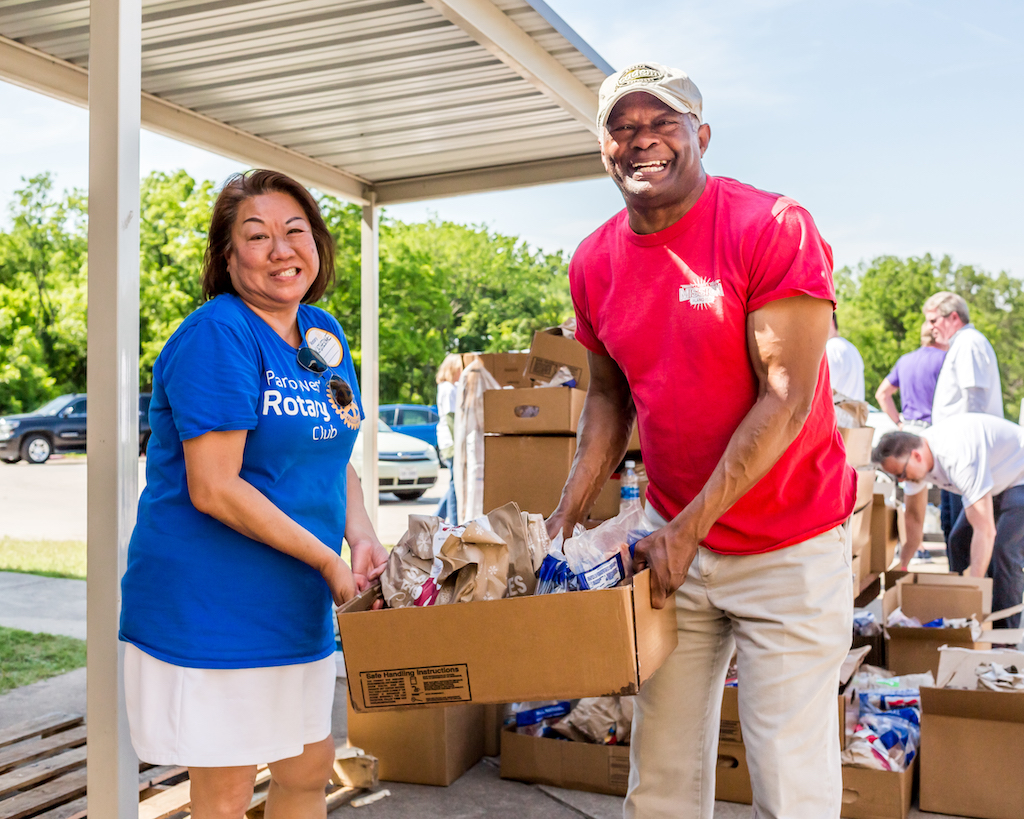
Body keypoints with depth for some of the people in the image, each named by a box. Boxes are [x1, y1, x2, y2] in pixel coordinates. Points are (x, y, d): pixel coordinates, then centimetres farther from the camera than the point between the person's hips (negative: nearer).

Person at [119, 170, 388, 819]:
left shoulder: (326, 335, 7)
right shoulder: (217, 334, -18)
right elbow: (213, 488, -23)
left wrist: (362, 535, -4)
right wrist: (328, 560, -18)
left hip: (298, 606, 8)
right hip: (208, 604, -8)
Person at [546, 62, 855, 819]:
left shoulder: (774, 229, -14)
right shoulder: (596, 263, 4)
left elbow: (787, 401, -18)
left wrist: (690, 528, -18)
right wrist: (570, 511, 4)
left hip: (790, 549, -4)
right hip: (674, 537, 5)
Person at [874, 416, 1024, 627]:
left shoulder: (958, 459, -40)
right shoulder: (912, 458, -13)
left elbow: (985, 531, -39)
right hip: (996, 483, 9)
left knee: (1004, 550, -21)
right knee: (959, 542, 4)